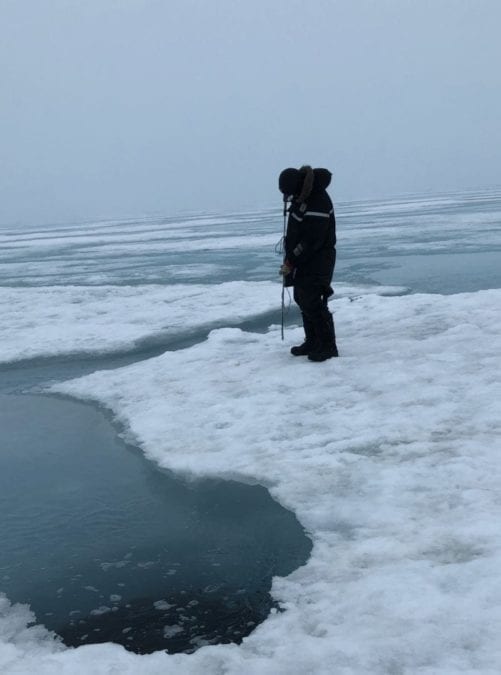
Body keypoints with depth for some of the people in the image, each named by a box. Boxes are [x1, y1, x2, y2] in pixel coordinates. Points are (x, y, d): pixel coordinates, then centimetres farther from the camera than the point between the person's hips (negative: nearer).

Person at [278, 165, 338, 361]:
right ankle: (313, 342, 25)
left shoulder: (318, 203, -25)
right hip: (303, 260, 10)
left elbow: (311, 241, -25)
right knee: (302, 299, 14)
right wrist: (290, 257, 12)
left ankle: (328, 347, 0)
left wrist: (291, 262, -19)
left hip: (316, 262, -10)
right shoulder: (301, 195, 5)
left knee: (313, 303, -9)